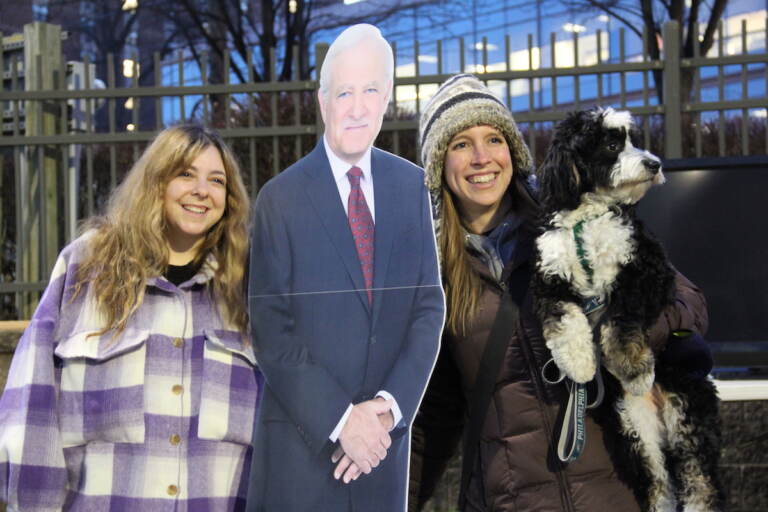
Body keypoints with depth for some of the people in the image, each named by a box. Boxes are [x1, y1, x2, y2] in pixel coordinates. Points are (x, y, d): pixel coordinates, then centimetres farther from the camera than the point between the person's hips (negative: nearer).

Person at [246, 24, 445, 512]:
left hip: (385, 435, 3)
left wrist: (390, 407, -11)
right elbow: (271, 333, -9)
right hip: (302, 443, -3)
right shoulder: (281, 198, -7)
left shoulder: (411, 186, 3)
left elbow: (430, 307, 1)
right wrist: (340, 419, -15)